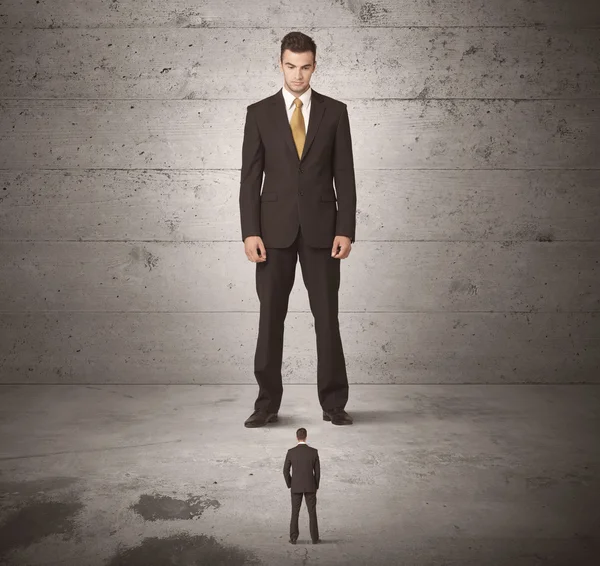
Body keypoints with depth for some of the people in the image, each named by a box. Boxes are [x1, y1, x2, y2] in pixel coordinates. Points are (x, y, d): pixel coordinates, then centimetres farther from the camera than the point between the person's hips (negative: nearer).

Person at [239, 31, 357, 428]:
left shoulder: (335, 111, 5)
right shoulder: (259, 113, 5)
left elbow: (345, 175, 2)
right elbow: (250, 177, 1)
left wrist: (346, 229, -7)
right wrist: (250, 231, -8)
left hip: (321, 228, 0)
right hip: (275, 229, 0)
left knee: (327, 316, 3)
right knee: (270, 318, 4)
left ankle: (334, 403, 13)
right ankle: (268, 403, 14)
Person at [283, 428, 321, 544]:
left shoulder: (291, 452, -9)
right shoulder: (314, 451, -9)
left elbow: (285, 471, -6)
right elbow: (317, 471, -4)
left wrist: (290, 486, 8)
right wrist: (316, 487, 9)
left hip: (296, 486, 0)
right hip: (310, 486, 0)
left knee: (295, 512, 11)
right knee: (312, 512, 9)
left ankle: (293, 538, 11)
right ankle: (314, 538, 11)